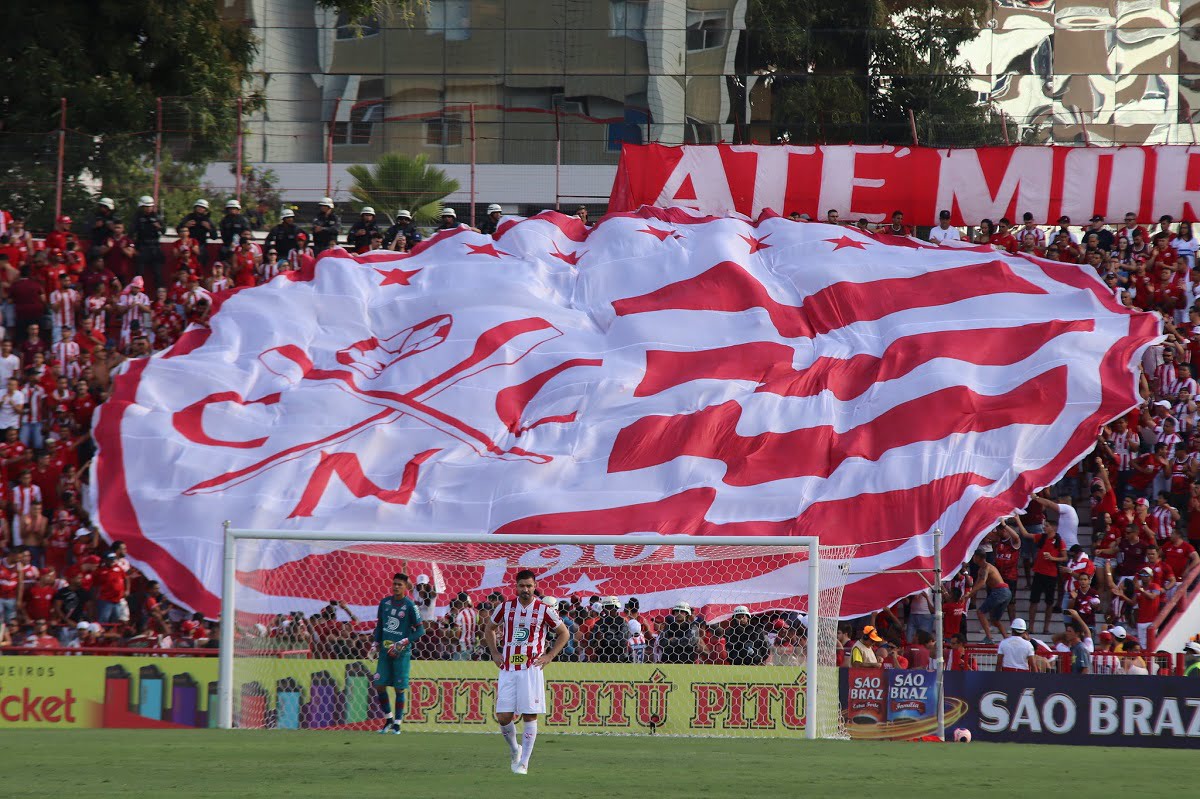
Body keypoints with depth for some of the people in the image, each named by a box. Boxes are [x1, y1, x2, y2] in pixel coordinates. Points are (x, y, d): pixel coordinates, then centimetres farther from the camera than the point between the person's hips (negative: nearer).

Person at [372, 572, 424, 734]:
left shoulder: (409, 606, -8)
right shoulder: (385, 602, 7)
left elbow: (420, 630, -7)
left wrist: (403, 643, -15)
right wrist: (377, 644, 11)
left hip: (401, 653, -5)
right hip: (385, 650, 5)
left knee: (399, 688, -2)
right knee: (379, 685, 0)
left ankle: (397, 723, 6)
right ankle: (388, 718, 17)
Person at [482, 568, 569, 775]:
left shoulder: (544, 611, -1)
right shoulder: (505, 608, 5)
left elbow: (564, 634, 10)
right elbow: (489, 628, 22)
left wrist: (549, 656, 1)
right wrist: (494, 653, 10)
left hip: (531, 669, -2)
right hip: (507, 670, 2)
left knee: (530, 716, -5)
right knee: (503, 717, -3)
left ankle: (523, 763, 2)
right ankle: (514, 749, 24)